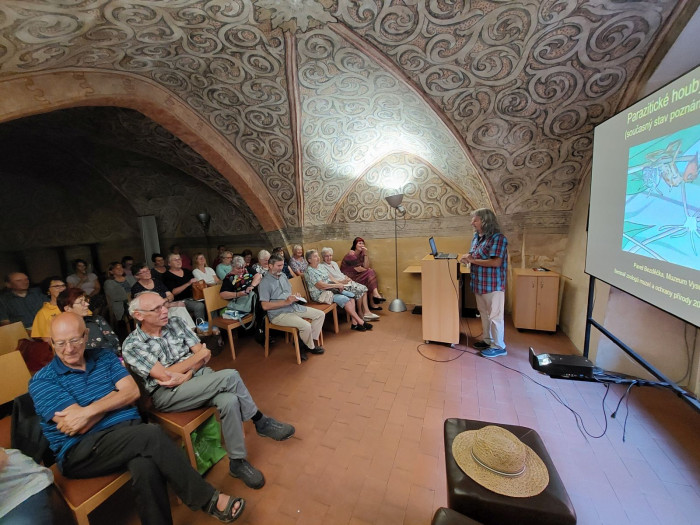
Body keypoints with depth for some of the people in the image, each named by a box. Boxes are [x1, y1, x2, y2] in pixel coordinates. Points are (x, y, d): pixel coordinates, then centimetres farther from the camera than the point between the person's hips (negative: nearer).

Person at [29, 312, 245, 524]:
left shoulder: (105, 357, 10)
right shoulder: (42, 381, -1)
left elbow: (132, 392, -1)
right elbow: (80, 427, -11)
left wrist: (90, 410, -12)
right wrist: (115, 397, -7)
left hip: (130, 431, 3)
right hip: (80, 452, -3)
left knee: (146, 467, -33)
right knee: (152, 435, -31)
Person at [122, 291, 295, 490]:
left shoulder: (176, 324, 8)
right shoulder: (132, 345, -5)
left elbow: (205, 355, 3)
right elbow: (164, 376, -15)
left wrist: (187, 374, -15)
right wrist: (198, 355, -8)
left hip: (199, 375, 5)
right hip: (168, 393, -4)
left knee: (229, 400, -30)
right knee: (230, 376, -30)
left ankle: (237, 462, -8)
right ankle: (261, 422, -10)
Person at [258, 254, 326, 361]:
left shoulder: (283, 276, 14)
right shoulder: (265, 283, -11)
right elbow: (265, 306, -18)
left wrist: (295, 297, 1)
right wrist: (285, 302, -21)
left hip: (294, 307, 9)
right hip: (278, 314, -9)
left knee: (320, 314, 0)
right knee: (306, 326, -28)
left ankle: (304, 344, 1)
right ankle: (311, 347, 5)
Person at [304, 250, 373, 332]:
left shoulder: (320, 266, 13)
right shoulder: (309, 271, -15)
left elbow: (330, 278, 18)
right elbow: (321, 285, -22)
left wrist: (338, 284, -1)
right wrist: (337, 285, -18)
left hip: (331, 289, 9)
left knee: (351, 295, -8)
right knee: (345, 299, -23)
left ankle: (354, 323, -10)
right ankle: (360, 322, -12)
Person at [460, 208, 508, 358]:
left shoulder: (498, 238, -17)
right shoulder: (477, 237, 8)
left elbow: (496, 262, -25)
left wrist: (472, 260, -22)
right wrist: (467, 257, -4)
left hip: (493, 285, -9)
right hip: (479, 283, 9)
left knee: (494, 316, 3)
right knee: (484, 313, 19)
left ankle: (499, 347, 17)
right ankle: (488, 340, 34)